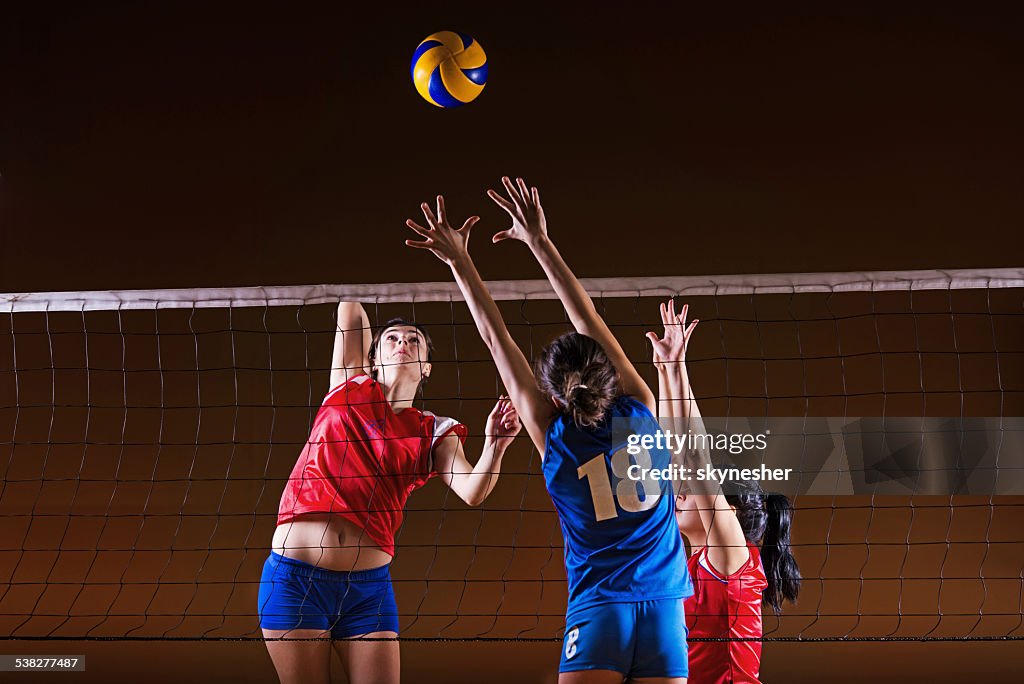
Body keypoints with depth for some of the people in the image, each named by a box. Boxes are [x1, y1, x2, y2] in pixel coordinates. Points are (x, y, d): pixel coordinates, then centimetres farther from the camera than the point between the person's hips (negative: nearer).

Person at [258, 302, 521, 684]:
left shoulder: (434, 433, 9)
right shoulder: (351, 386, 10)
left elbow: (471, 492, -8)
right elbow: (350, 308, 10)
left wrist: (494, 446, -25)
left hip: (368, 585, 1)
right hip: (295, 577, -1)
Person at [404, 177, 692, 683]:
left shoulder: (553, 437, 0)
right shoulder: (639, 413, 1)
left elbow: (497, 340, 3)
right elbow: (588, 319, 6)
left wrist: (460, 263, 7)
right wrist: (540, 242, 11)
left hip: (598, 609, -1)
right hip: (663, 609, 1)